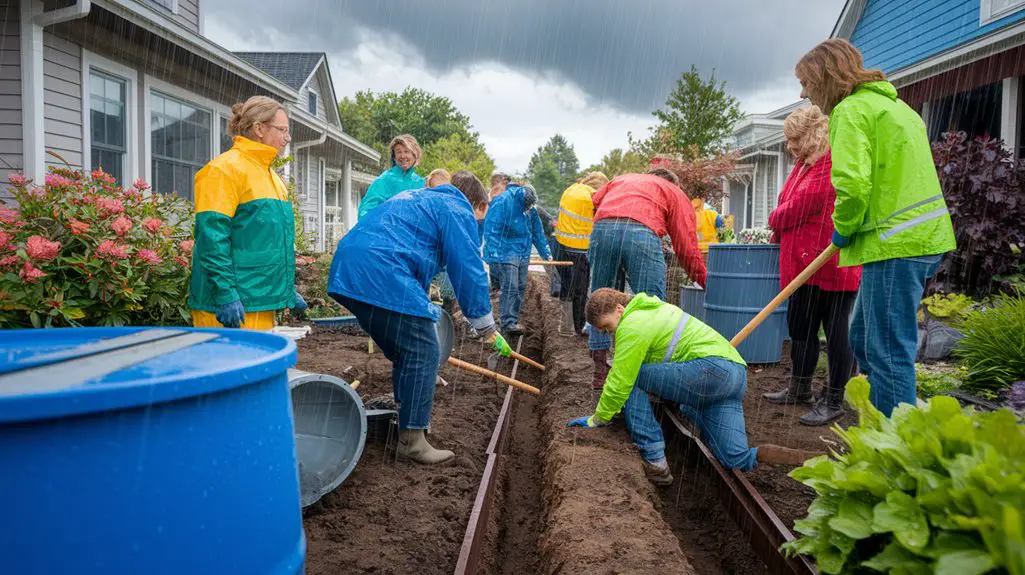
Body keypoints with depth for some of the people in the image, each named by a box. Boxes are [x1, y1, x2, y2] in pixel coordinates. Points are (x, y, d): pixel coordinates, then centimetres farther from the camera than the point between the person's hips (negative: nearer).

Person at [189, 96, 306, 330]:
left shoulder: (271, 176, 20)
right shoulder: (226, 168, -9)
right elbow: (212, 237, -18)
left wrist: (289, 290, 24)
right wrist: (225, 295, -23)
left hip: (262, 301, 9)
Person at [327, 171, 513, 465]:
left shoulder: (415, 198, 32)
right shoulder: (457, 210, 5)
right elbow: (469, 270, -1)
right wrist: (488, 330, 5)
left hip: (346, 274, 10)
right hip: (385, 278, -10)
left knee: (405, 349, 22)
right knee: (423, 353, 0)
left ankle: (404, 414, 32)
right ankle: (411, 439, 4)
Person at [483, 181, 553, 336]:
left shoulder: (530, 209, 6)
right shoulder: (502, 202, -16)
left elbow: (537, 232, 16)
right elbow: (491, 229, -17)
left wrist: (546, 253, 17)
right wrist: (495, 254, -21)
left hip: (523, 254, 8)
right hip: (505, 253, -7)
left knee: (521, 287, 10)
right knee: (510, 287, -14)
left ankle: (513, 319, 20)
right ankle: (508, 323, -11)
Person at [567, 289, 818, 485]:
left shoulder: (632, 325, -6)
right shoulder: (650, 308, 26)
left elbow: (620, 381, -9)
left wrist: (598, 419, 3)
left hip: (711, 367, -10)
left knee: (631, 379, -5)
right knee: (736, 460, 3)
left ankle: (655, 463, -7)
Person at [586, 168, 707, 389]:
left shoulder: (621, 179, 40)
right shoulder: (675, 192, 29)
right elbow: (687, 248, 20)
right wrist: (707, 283, 27)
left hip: (602, 228, 3)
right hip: (643, 232, -3)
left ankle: (600, 373, 20)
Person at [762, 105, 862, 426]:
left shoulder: (833, 165, -14)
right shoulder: (805, 164, 18)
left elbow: (801, 206, -17)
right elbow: (791, 205, 22)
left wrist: (775, 221, 0)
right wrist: (780, 228, 5)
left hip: (832, 265, -10)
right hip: (805, 262, 10)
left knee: (835, 331, -2)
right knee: (799, 325, 16)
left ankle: (834, 402, 7)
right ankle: (800, 389, 30)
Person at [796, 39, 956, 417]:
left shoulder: (850, 109, -9)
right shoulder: (894, 103, 22)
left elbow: (852, 184, -23)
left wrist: (843, 229, -5)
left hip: (895, 244, -10)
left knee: (888, 354, -4)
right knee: (863, 338, 18)